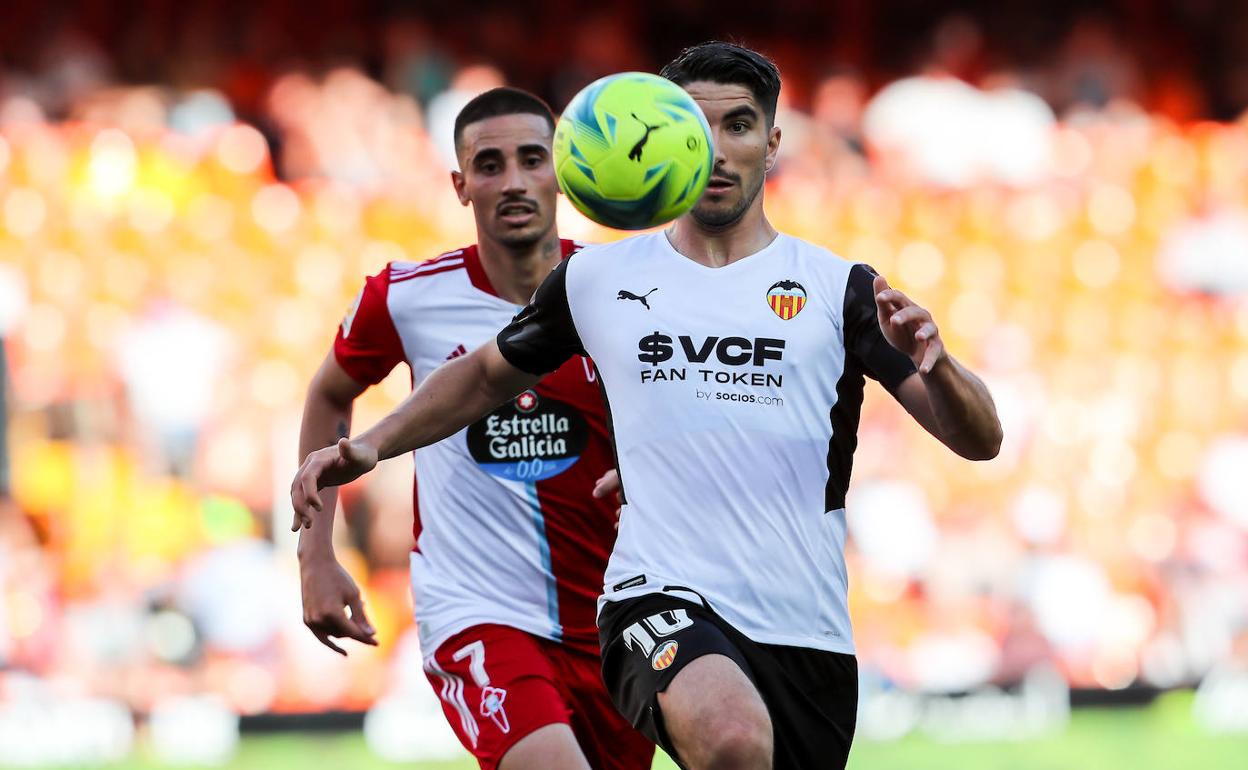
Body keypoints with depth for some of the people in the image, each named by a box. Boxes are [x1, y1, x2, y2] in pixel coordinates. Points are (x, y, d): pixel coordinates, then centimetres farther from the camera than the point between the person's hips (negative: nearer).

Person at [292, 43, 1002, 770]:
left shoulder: (838, 287, 6)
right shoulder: (597, 279, 10)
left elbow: (979, 439, 0)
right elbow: (488, 374, 28)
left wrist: (935, 364, -22)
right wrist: (371, 444, 16)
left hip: (808, 629, 2)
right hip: (662, 600, -2)